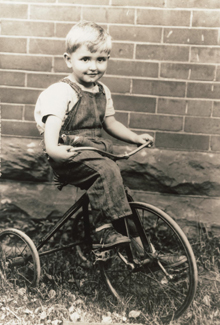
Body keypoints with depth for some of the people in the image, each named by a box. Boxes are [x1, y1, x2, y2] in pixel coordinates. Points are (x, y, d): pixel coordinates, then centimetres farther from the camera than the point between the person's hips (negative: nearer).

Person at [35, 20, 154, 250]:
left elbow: (110, 123, 23)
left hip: (95, 151, 8)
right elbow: (53, 123, -26)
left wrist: (136, 138, 12)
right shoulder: (61, 91, -11)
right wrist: (53, 148, -45)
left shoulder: (103, 92, 14)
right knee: (106, 171, -30)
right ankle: (105, 231, -27)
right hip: (69, 155, -8)